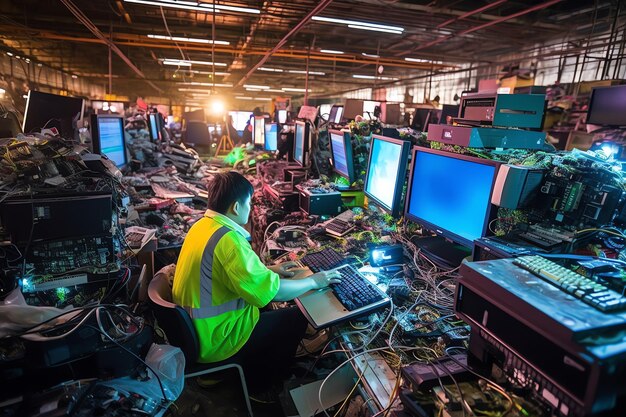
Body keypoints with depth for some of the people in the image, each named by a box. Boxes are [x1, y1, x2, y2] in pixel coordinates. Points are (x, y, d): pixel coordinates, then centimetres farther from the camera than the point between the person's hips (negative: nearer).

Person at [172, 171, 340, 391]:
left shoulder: (203, 225, 0)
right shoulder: (228, 240, -30)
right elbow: (271, 291, -28)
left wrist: (269, 270, 12)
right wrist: (313, 281, -13)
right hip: (215, 341, -9)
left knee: (265, 308, 25)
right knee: (297, 317, 4)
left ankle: (251, 373, 35)